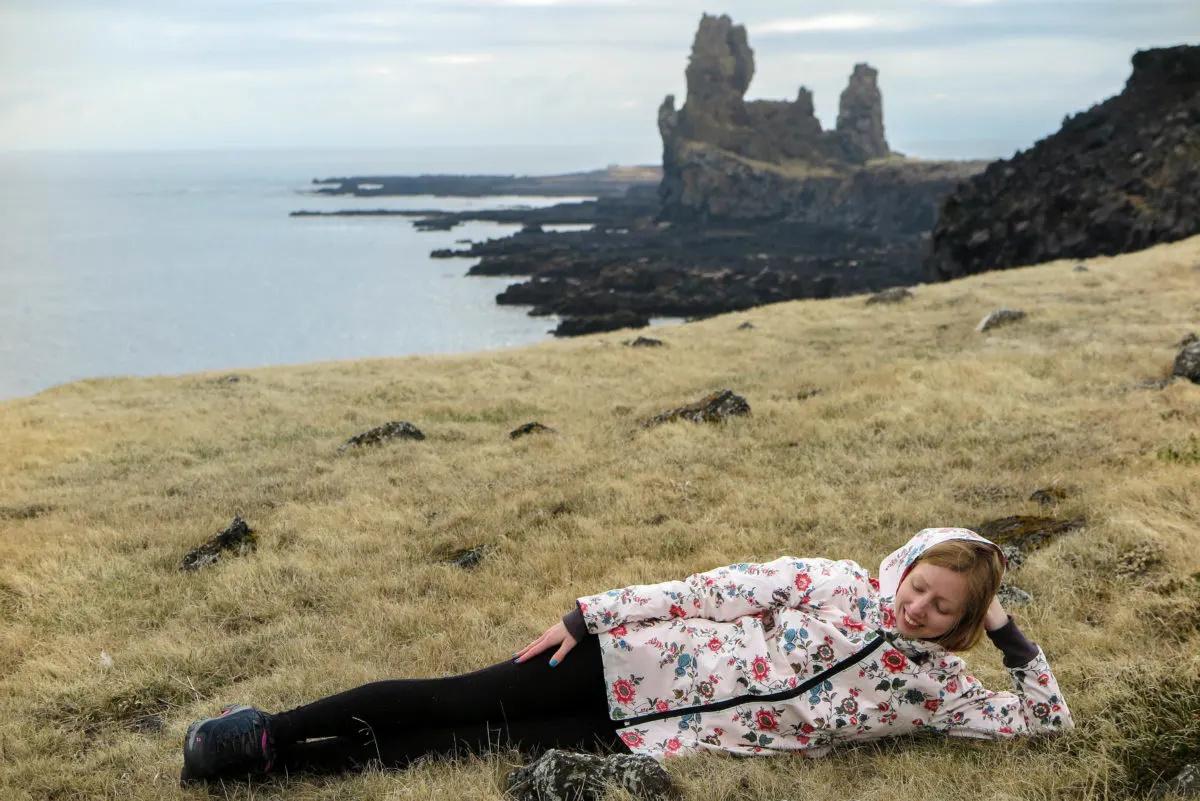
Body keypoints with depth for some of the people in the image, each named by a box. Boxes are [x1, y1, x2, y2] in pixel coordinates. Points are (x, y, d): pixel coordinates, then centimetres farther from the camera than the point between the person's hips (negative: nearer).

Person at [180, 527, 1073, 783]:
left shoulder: (937, 687, 3)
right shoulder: (836, 582, -1)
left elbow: (1044, 716, 3)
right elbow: (713, 591, -3)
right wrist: (589, 615, -7)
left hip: (653, 742, 0)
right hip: (639, 665, 0)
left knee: (475, 745, -6)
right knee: (459, 702, -8)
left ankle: (271, 759, 3)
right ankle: (267, 732, 7)